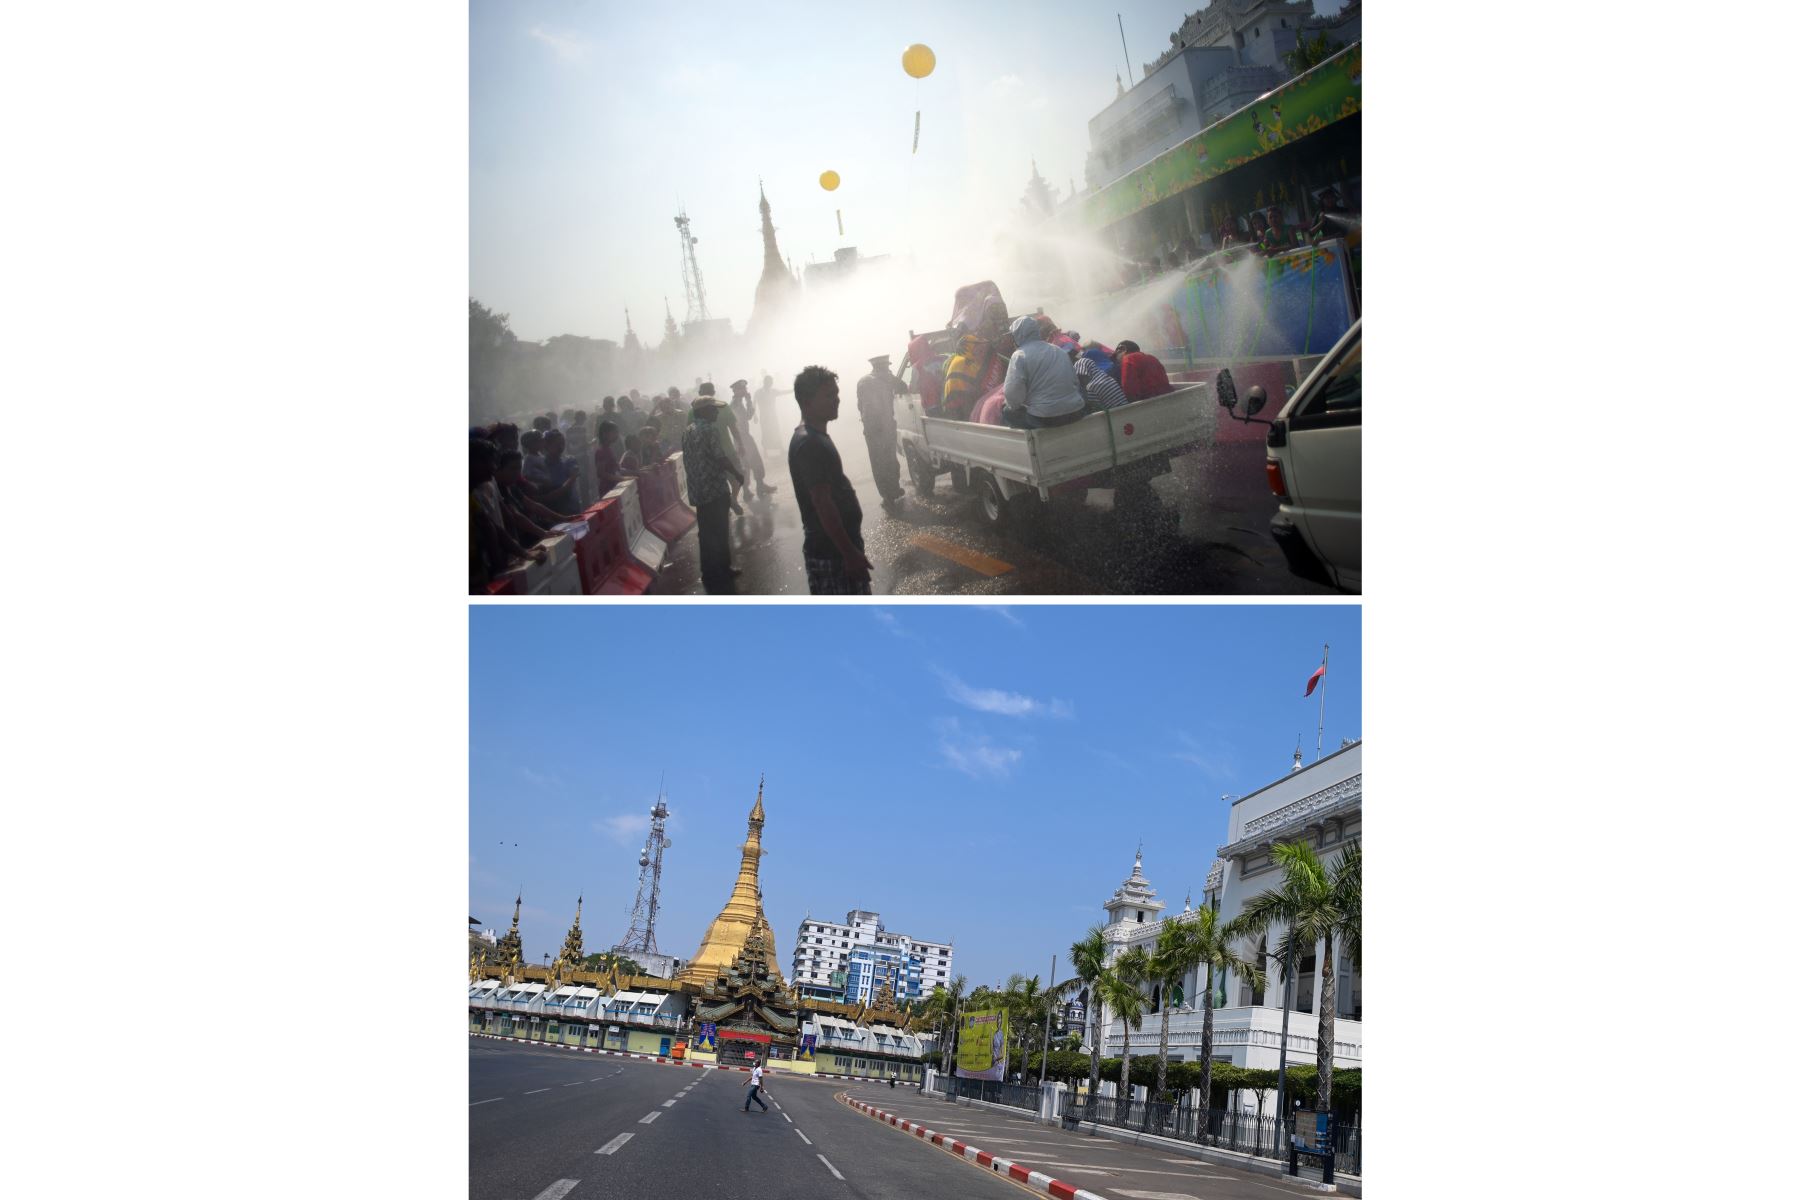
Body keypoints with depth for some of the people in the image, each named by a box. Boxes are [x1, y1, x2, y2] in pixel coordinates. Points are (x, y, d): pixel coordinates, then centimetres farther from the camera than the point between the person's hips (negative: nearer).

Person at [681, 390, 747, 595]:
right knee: (719, 532, 2)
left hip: (698, 490, 8)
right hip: (715, 489, -8)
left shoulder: (688, 431, 11)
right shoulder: (711, 429, -16)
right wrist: (737, 474, -3)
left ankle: (710, 571, 24)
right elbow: (721, 458, -18)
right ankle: (720, 571, 9)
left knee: (707, 532, 16)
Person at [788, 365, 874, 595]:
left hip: (836, 545, 10)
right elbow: (823, 504, -24)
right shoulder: (808, 444, -20)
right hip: (830, 551, -10)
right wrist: (850, 552, -24)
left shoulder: (816, 438, 13)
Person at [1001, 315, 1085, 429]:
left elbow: (1012, 393, -13)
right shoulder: (1059, 350, 16)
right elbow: (1075, 380, 17)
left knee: (1007, 413, 17)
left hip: (1045, 419, -6)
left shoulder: (1020, 355, -5)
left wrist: (1013, 406, 8)